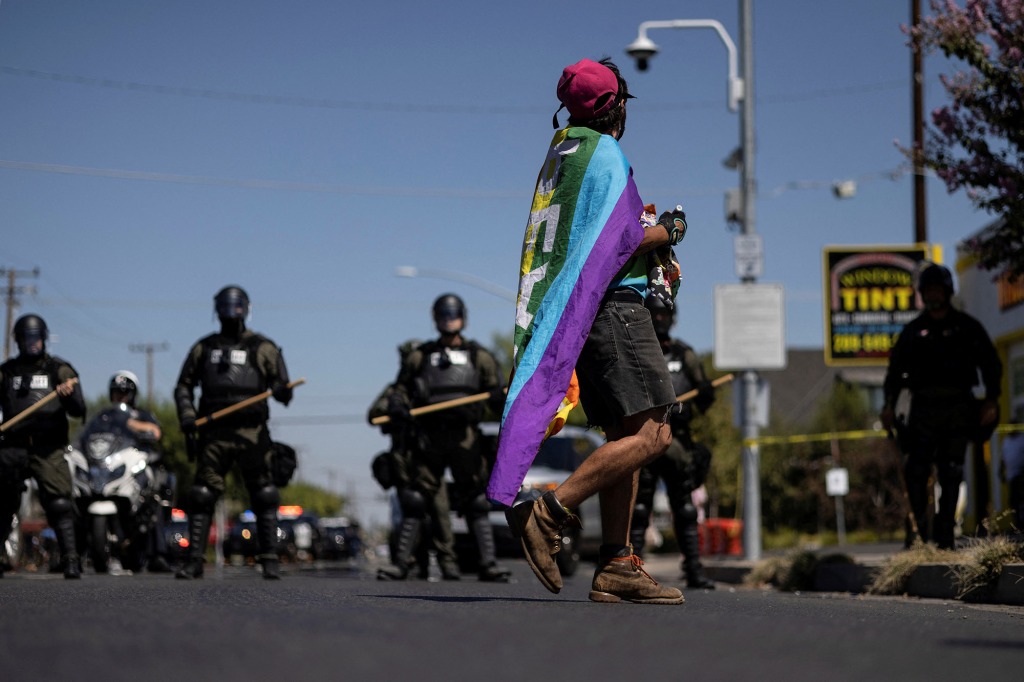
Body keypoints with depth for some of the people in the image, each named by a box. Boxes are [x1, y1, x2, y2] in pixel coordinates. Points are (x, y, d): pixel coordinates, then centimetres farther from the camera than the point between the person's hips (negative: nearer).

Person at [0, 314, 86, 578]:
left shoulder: (59, 370, 9)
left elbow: (78, 411, 3)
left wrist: (69, 395, -19)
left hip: (49, 450, -2)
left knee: (59, 504, -15)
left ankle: (70, 560, -18)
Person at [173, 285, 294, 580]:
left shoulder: (262, 348, 10)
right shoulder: (204, 347, 16)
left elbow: (281, 386, 4)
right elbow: (183, 387, 19)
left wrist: (282, 391, -21)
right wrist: (186, 415, 1)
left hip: (252, 433, -2)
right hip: (214, 434, 2)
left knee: (264, 497, -3)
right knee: (202, 496, -3)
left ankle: (270, 560, 1)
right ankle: (195, 560, 1)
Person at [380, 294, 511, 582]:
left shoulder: (479, 356, 16)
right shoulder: (420, 355, 17)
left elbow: (495, 393, 9)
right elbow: (400, 389, 15)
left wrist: (506, 399, -14)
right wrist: (397, 408, -7)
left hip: (465, 437, 0)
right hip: (429, 437, 0)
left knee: (475, 502, 0)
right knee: (415, 501, -3)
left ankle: (489, 563, 1)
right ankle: (400, 562, 0)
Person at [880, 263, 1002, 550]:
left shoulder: (967, 327, 10)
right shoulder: (913, 330, 13)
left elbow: (990, 364, 9)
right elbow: (896, 368, 13)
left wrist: (991, 401, -2)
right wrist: (889, 403, 1)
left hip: (959, 408, 0)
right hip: (924, 407, 0)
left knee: (951, 474, 1)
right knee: (916, 470, -12)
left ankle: (945, 534, 5)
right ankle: (917, 530, -9)